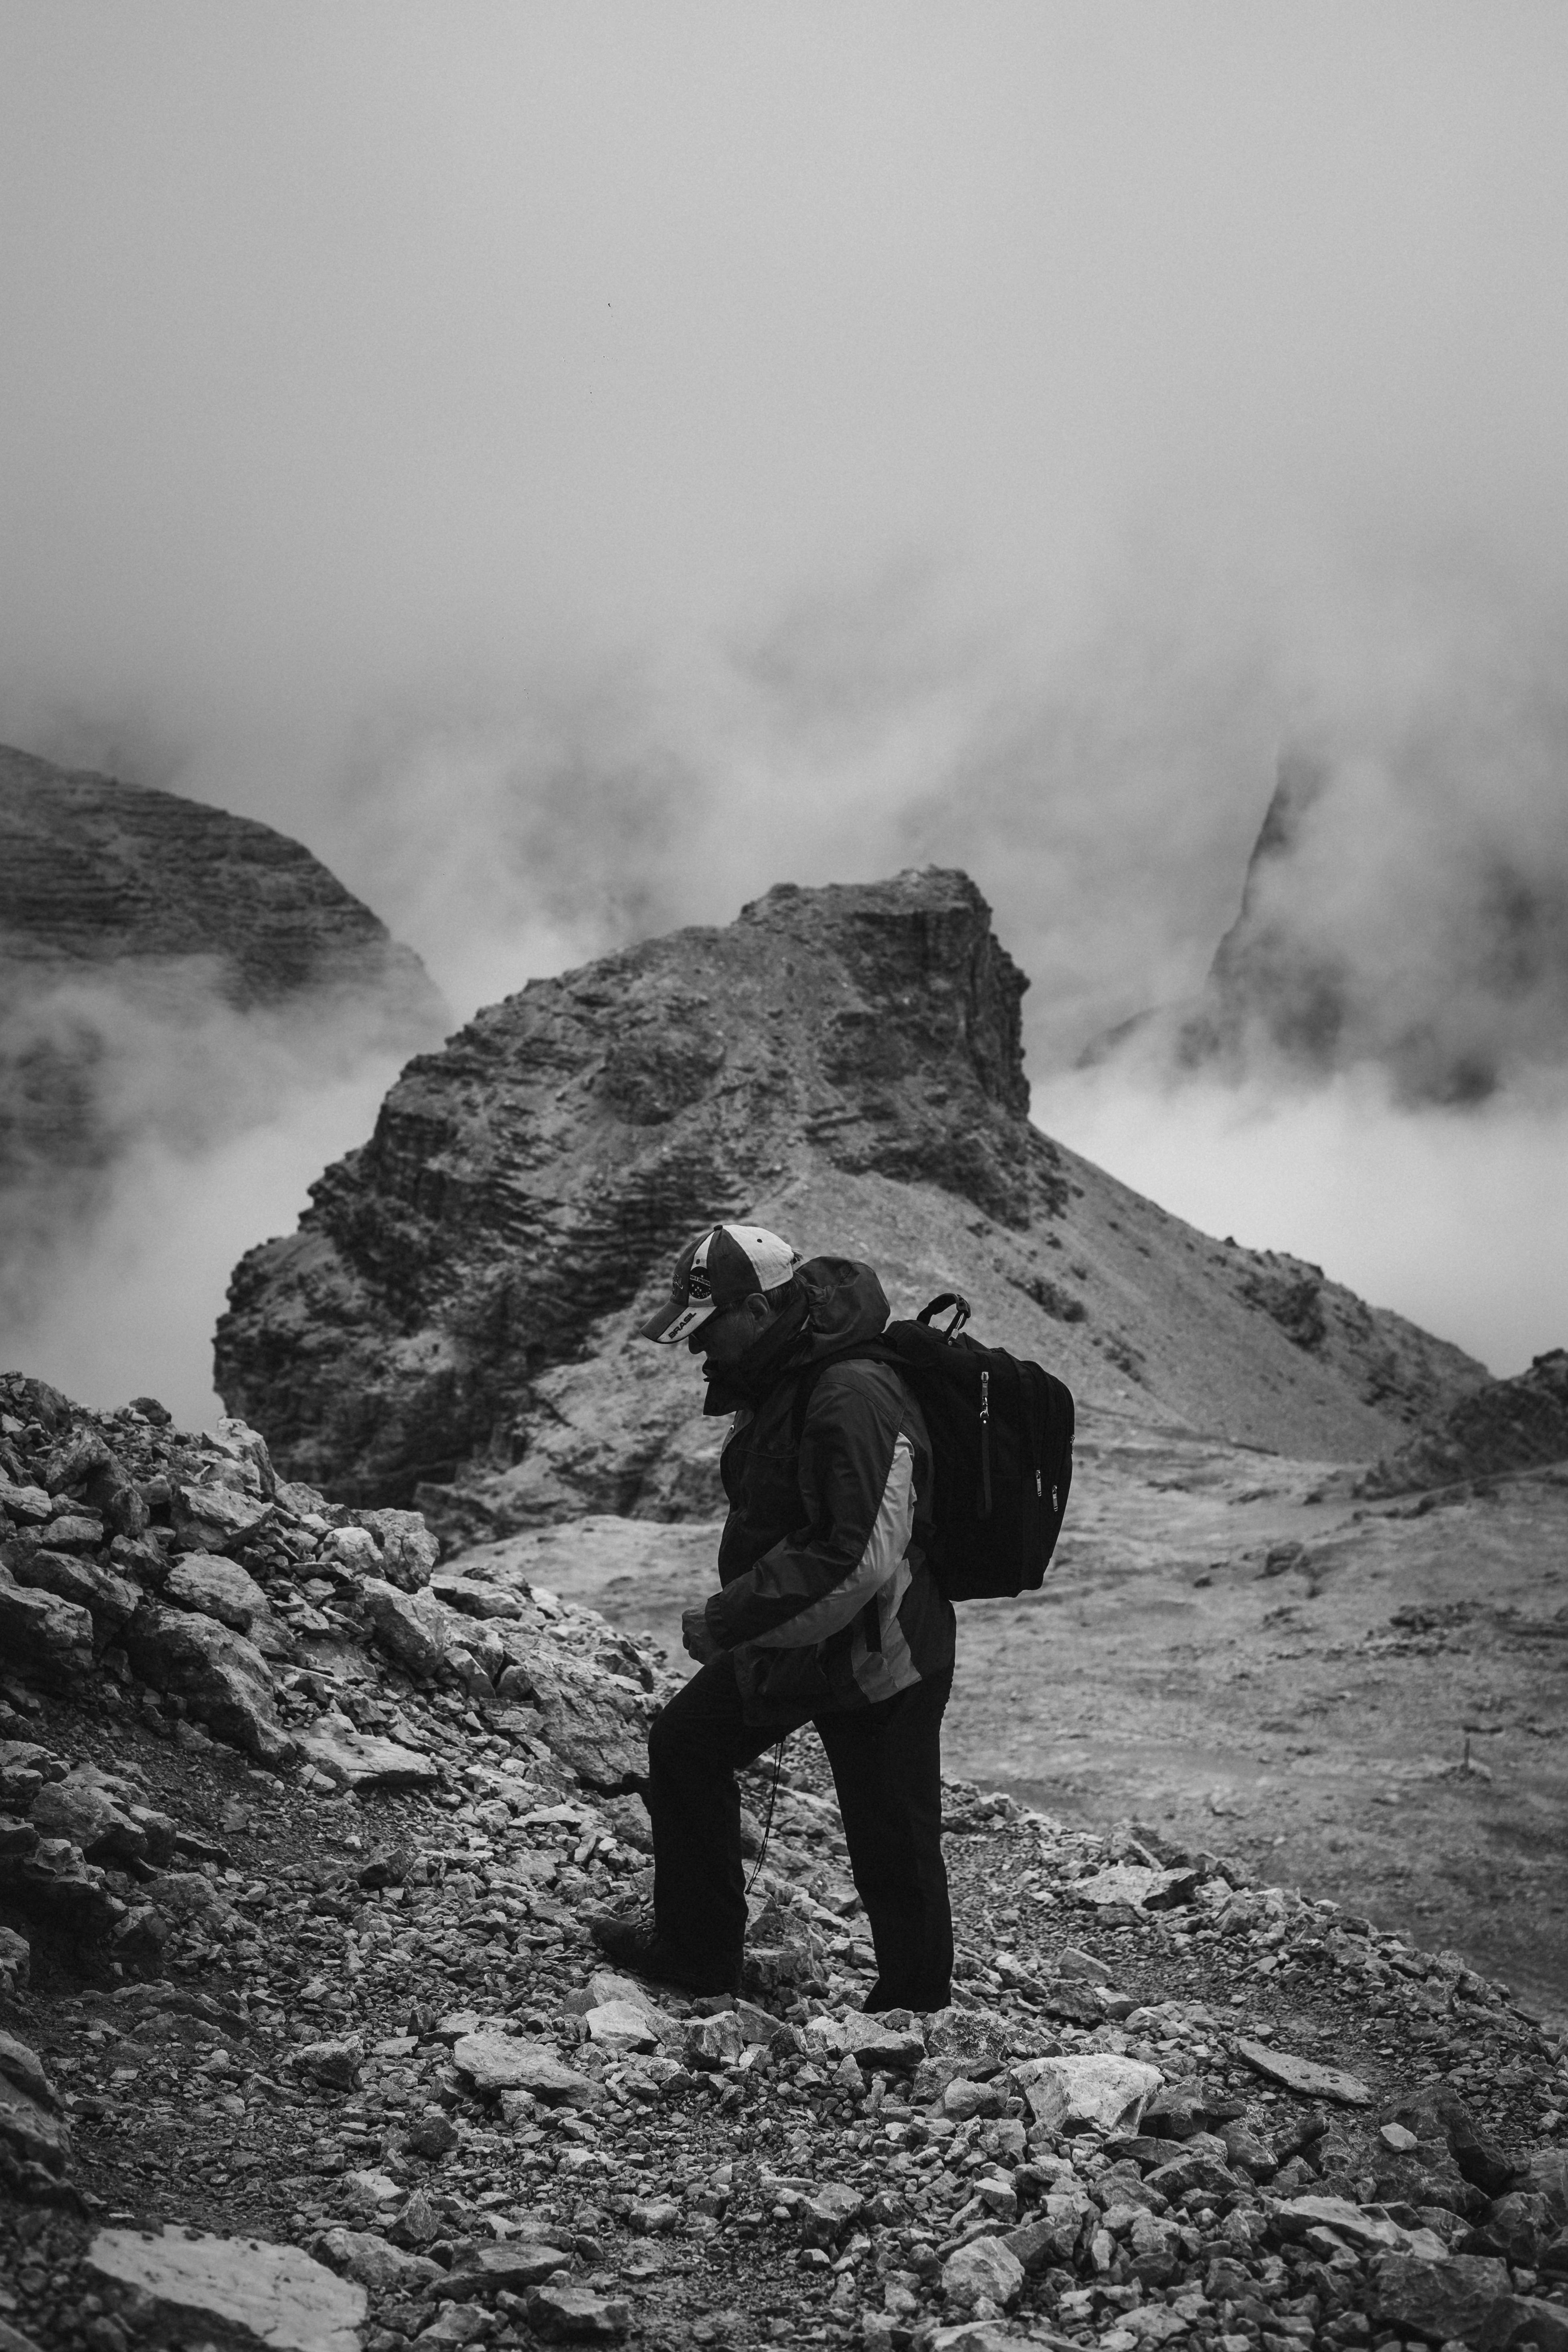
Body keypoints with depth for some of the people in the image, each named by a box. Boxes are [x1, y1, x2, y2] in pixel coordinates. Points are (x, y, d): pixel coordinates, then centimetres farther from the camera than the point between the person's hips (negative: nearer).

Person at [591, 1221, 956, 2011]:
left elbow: (858, 1561, -33)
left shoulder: (854, 1400, -28)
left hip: (879, 1660, -10)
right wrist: (730, 1615, 9)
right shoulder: (779, 1385, 4)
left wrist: (728, 1620, -26)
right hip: (790, 1642, 10)